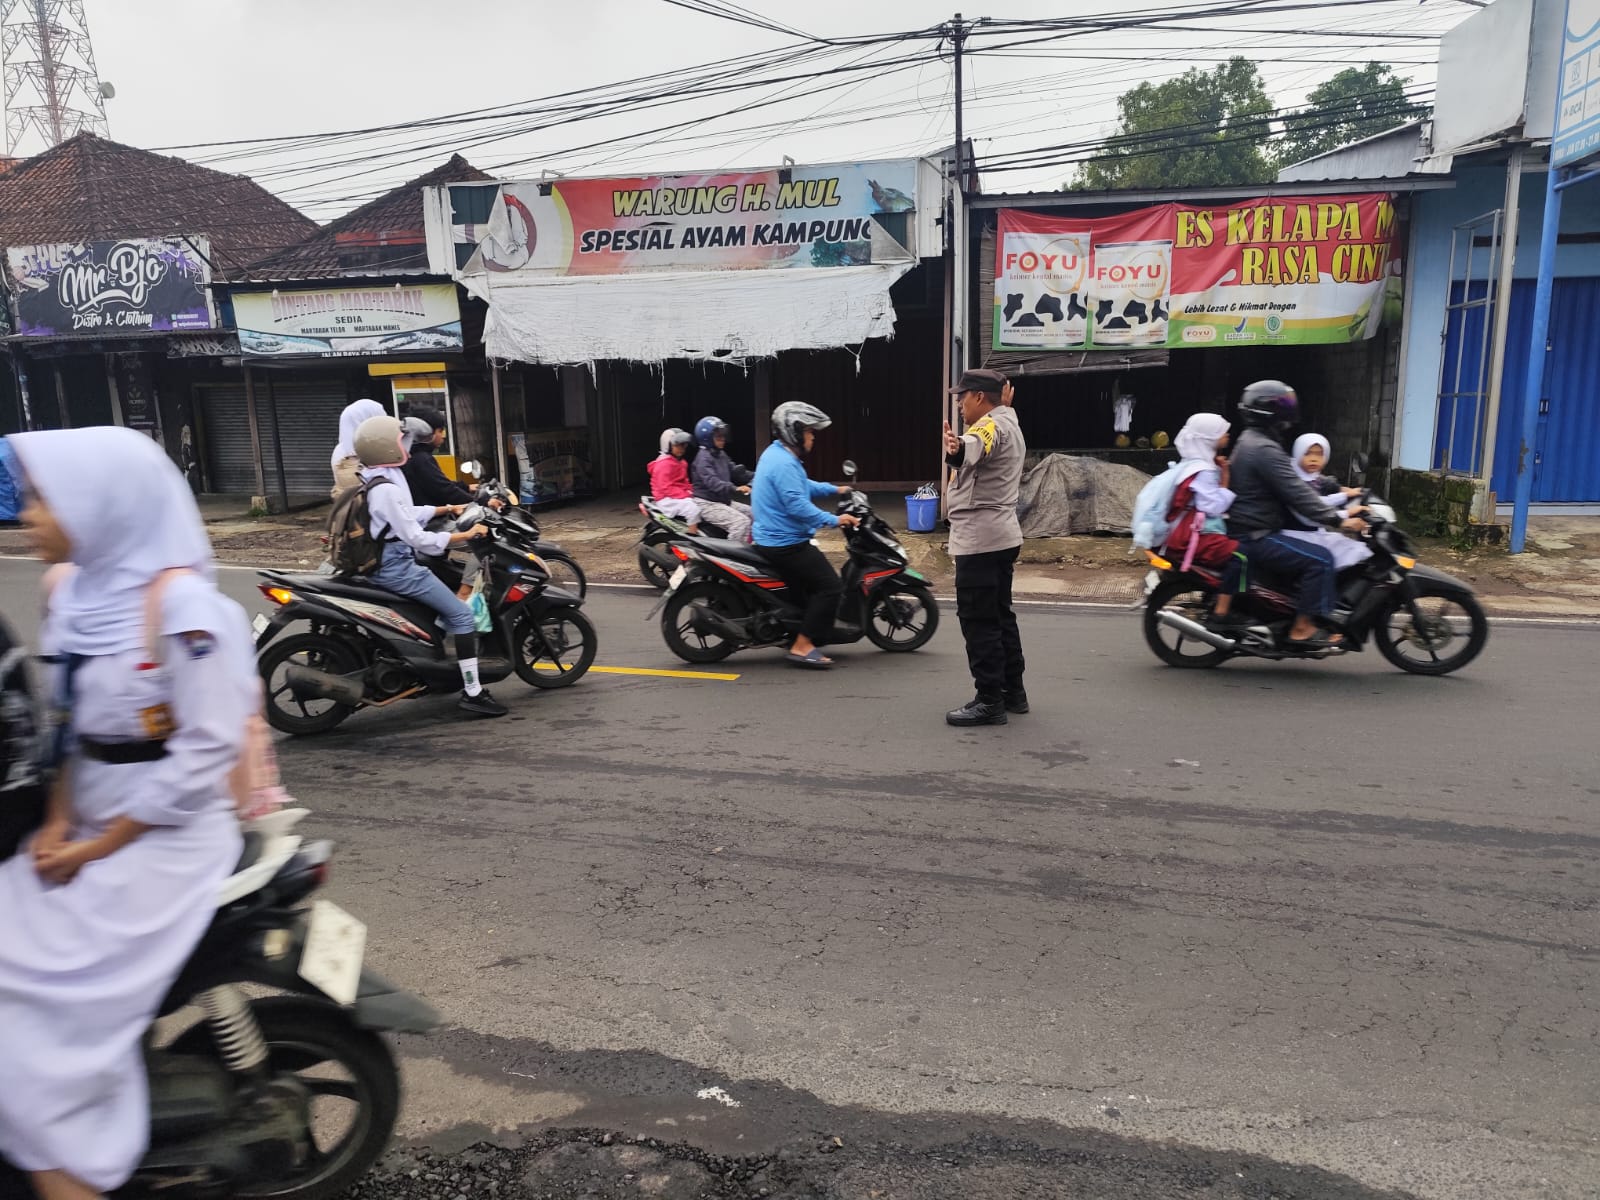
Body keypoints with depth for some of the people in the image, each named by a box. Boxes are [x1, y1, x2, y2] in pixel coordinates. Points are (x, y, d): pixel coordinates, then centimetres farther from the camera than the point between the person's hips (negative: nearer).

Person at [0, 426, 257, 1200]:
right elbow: (69, 722, 13)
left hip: (164, 837, -7)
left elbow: (207, 752, -19)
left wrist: (100, 846, -13)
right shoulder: (69, 589, 5)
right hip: (90, 824, 7)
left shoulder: (181, 602, -19)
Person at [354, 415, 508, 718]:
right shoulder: (386, 489, -23)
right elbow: (416, 537, -25)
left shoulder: (374, 479, 10)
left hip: (384, 561, 11)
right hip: (395, 567, -11)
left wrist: (447, 508, 22)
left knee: (447, 603, 27)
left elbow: (408, 514, 21)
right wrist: (466, 535, -20)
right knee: (461, 613, -12)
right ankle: (472, 693, -13)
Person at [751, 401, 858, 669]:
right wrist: (834, 519, -23)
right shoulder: (784, 463, -20)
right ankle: (801, 647, -11)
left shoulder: (777, 454, 14)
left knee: (812, 586, 21)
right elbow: (797, 505, -28)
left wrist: (834, 490, 22)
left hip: (773, 539, 11)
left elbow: (801, 487, 27)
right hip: (786, 543, -11)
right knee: (831, 586, -11)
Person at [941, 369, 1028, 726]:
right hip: (1001, 537, 11)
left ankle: (989, 701, -4)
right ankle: (1013, 691, 24)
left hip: (980, 541, -11)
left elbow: (975, 446, -41)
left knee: (979, 621, -7)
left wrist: (957, 449, -61)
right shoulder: (1008, 424, 17)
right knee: (1000, 616, 16)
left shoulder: (992, 425, -17)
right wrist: (1003, 401, 56)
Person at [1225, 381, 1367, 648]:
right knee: (1320, 559, -17)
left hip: (1251, 531, 11)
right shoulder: (1264, 449, -18)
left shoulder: (1250, 441, 17)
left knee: (1312, 555, 20)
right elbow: (1296, 493, -24)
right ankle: (1303, 627, -13)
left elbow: (1295, 483, 24)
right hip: (1255, 537, -11)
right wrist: (1337, 520, -22)